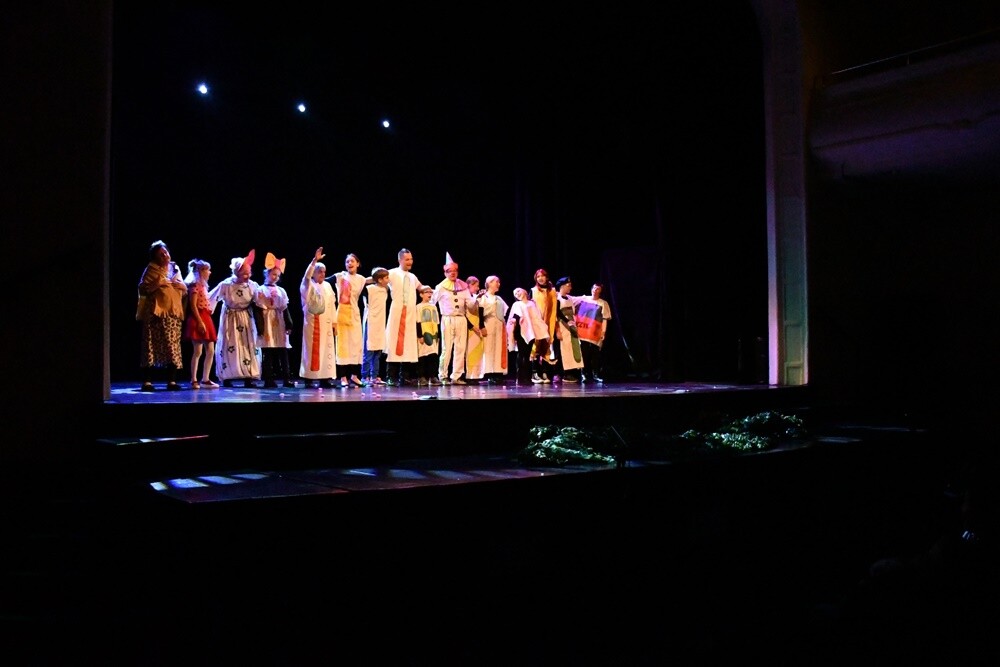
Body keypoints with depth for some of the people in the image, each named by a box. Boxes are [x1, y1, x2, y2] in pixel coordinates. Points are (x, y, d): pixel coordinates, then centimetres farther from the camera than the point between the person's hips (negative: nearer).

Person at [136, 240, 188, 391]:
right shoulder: (151, 269, 2)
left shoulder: (174, 268, 17)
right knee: (152, 345, -6)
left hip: (174, 313, 5)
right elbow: (142, 289, -6)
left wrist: (181, 285, 1)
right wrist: (156, 284, -18)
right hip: (156, 312, -5)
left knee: (173, 346, 2)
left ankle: (172, 381, 6)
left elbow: (185, 289, 22)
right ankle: (147, 381, -5)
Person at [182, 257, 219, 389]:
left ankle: (205, 380, 11)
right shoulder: (195, 285, -7)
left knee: (210, 351, 6)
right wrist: (200, 322, -20)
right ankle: (194, 381, -3)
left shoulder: (203, 285, 20)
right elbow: (193, 306, -15)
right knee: (198, 351, -8)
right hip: (198, 320, -9)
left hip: (206, 319, 9)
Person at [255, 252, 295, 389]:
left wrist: (289, 325, 6)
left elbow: (285, 309, 13)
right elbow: (259, 311, -6)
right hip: (267, 324, -4)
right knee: (268, 353, -3)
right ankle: (268, 380, 0)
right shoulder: (261, 290, -1)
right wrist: (260, 328, -12)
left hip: (280, 323, 4)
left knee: (283, 352, 2)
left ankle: (286, 379, 3)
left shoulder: (281, 291, 12)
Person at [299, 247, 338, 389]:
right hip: (312, 322, -5)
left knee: (326, 349, 3)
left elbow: (332, 304, 12)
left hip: (326, 323, 5)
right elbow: (307, 275, -24)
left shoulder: (327, 286, 12)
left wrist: (334, 322, 9)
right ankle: (309, 378, -3)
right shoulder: (308, 285, -2)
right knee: (312, 349, -5)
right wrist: (314, 260, -34)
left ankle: (324, 378, 7)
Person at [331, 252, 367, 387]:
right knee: (342, 344, -2)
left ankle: (354, 375, 14)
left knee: (356, 344, 4)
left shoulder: (361, 280, 8)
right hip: (341, 314, -3)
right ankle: (343, 377, 1)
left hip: (355, 314, 3)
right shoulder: (339, 276, -1)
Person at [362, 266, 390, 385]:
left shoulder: (385, 290, 10)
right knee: (369, 352, -4)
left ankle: (375, 376, 14)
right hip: (371, 323, -7)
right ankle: (365, 377, 2)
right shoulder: (369, 289, -11)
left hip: (380, 325, 7)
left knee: (378, 352, 9)